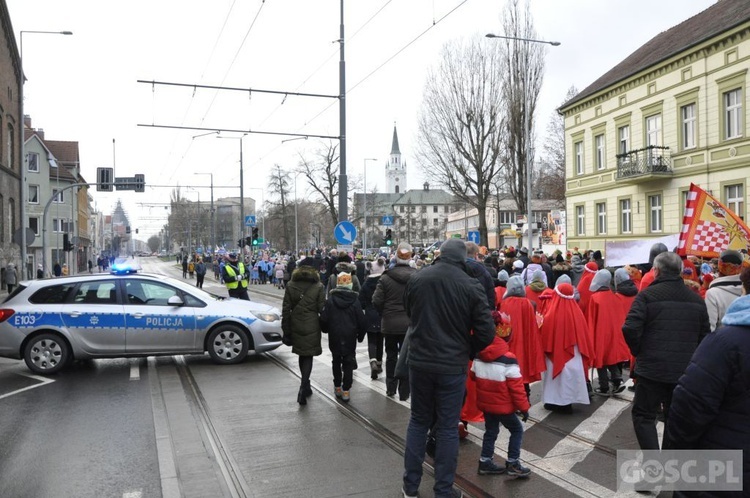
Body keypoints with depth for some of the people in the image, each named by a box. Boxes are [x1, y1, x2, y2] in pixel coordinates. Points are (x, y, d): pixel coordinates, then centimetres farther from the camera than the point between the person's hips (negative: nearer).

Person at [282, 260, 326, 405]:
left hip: (296, 327, 3)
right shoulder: (318, 287, -8)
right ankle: (303, 387, -9)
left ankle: (305, 386, 32)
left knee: (302, 356, 19)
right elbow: (322, 309, -7)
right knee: (308, 356, 4)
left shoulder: (290, 286, -1)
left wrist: (286, 331, 6)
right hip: (312, 327, -3)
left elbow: (286, 310, 0)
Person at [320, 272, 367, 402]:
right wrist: (360, 336, 11)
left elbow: (324, 319, -5)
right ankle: (345, 391, 4)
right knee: (348, 364, 6)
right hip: (350, 338, -1)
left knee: (336, 362, 17)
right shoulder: (355, 301, -8)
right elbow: (361, 321, -4)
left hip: (334, 338, 1)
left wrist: (325, 330, 15)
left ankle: (337, 387, 22)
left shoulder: (330, 300, -8)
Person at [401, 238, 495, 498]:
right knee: (448, 428, 9)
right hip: (452, 366, -2)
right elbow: (486, 331, -9)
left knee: (418, 421, 17)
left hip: (419, 361, 3)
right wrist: (467, 349, 8)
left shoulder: (416, 278, -4)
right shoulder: (471, 286, -12)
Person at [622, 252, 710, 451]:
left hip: (652, 368, -5)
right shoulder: (696, 299, 8)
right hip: (685, 371, 5)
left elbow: (630, 328, -18)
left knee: (643, 415, 7)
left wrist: (638, 351, -2)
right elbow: (705, 335, 11)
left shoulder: (647, 295, -9)